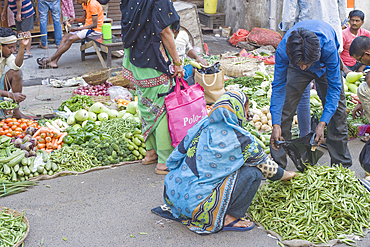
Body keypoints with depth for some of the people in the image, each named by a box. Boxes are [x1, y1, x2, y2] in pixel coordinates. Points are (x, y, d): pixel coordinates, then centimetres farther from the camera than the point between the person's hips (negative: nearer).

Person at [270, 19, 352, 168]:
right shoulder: (282, 50, -39)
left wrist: (323, 123, -40)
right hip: (295, 69, 1)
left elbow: (334, 87, -32)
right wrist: (276, 124, -33)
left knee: (336, 111, -4)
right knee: (284, 108, -9)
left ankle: (342, 165, 11)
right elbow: (278, 86, -26)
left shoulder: (328, 47, -43)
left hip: (325, 65, -1)